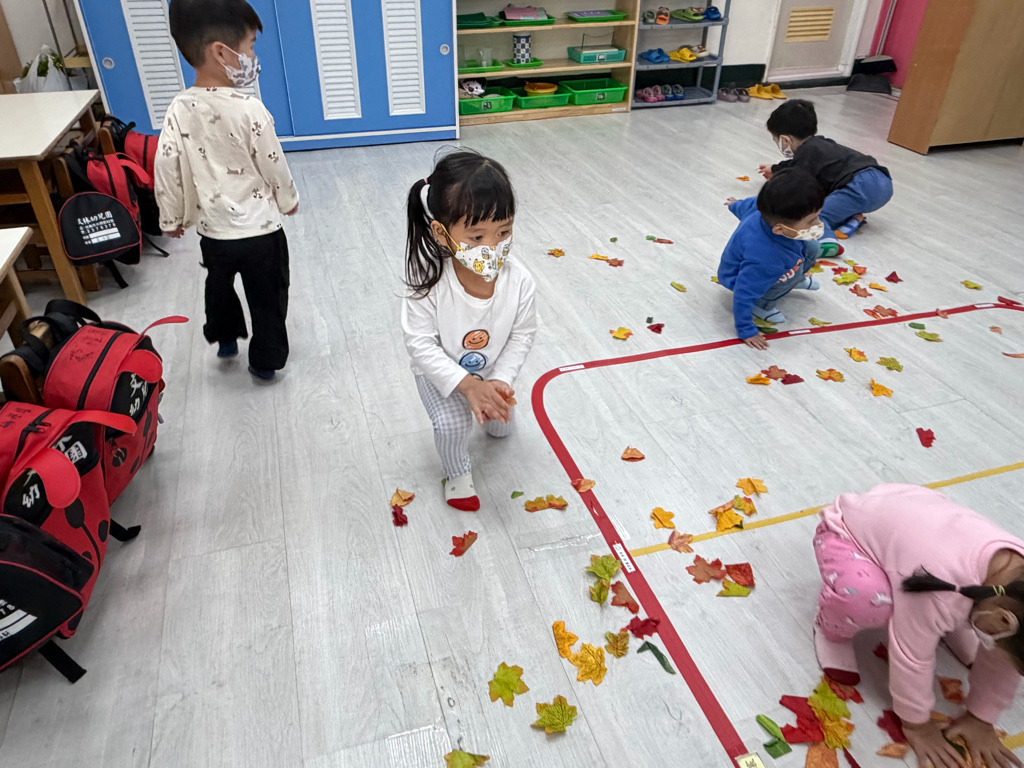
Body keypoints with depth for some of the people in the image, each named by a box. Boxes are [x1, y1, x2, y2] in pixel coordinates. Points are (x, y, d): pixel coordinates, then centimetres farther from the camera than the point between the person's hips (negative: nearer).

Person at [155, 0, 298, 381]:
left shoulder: (179, 109, -8)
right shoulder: (250, 109, -21)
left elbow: (166, 170, -3)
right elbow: (274, 167, -11)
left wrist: (171, 218, 12)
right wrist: (289, 201, 8)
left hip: (212, 230, 5)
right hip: (259, 230, -5)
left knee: (219, 284, 29)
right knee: (267, 297, 15)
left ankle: (224, 338, 50)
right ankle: (265, 361, 28)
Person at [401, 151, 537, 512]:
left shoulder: (518, 279, -28)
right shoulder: (430, 284, -36)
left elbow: (522, 334, -15)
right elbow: (421, 344, -29)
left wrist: (501, 381, -25)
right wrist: (467, 384, -35)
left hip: (494, 371, 3)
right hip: (442, 371, -3)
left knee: (501, 426, 18)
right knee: (452, 425, -22)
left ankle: (486, 415, 55)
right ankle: (458, 472, 11)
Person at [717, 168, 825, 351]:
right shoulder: (764, 259, -49)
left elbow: (749, 204, -5)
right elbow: (743, 295, -38)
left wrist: (736, 205, 19)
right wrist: (745, 330, -27)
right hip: (742, 277, -8)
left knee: (812, 249, 2)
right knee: (794, 268, -29)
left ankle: (793, 279, 31)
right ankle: (761, 303, -5)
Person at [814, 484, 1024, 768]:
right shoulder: (942, 590, -41)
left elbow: (1000, 659, -3)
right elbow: (912, 655, -28)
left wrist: (982, 717, 2)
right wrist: (916, 722, -12)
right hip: (846, 530, -6)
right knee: (864, 597, -37)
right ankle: (831, 631, -3)